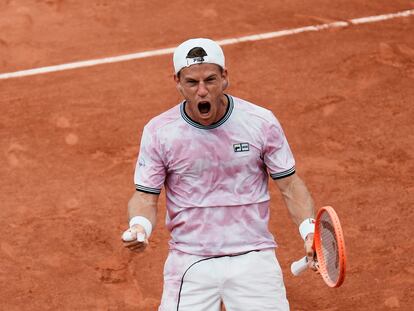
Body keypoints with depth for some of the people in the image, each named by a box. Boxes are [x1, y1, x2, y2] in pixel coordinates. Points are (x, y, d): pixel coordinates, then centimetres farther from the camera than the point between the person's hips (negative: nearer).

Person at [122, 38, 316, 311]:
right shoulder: (158, 132, -3)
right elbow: (146, 196, 3)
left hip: (253, 256, 0)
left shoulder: (262, 122, -3)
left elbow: (289, 184, 4)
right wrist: (139, 227, -19)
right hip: (189, 263, 0)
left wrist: (309, 229, -12)